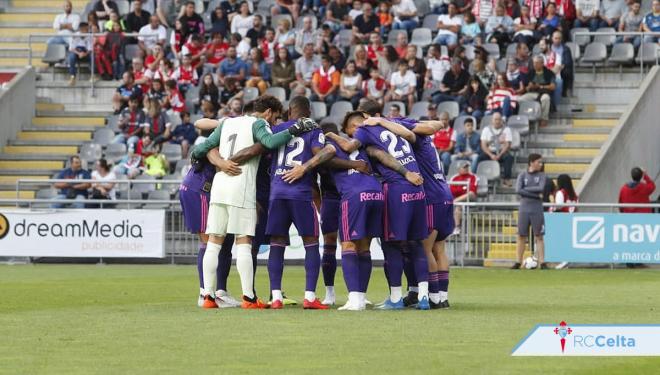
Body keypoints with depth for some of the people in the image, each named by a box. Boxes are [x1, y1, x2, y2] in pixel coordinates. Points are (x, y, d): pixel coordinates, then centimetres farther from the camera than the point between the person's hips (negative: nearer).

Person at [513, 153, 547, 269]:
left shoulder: (541, 175, 7)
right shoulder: (522, 175, 5)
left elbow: (540, 189, -9)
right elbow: (518, 190, -10)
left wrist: (526, 189, -6)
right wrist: (536, 195, -11)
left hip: (537, 211, 0)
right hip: (524, 210, 0)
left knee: (539, 237, -2)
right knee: (521, 237, 2)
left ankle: (542, 262, -2)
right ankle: (518, 262, 8)